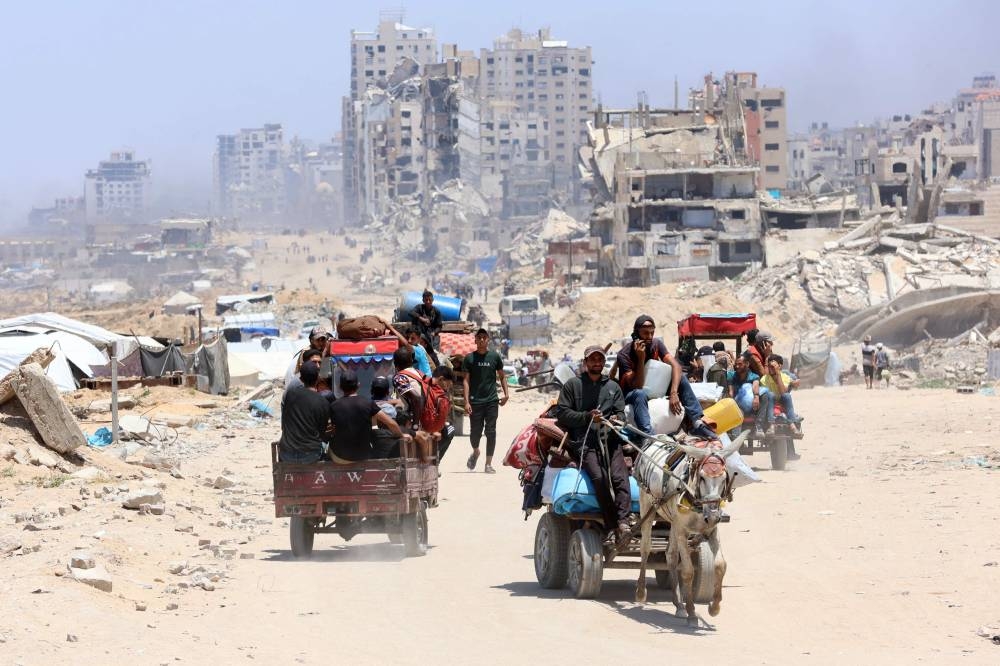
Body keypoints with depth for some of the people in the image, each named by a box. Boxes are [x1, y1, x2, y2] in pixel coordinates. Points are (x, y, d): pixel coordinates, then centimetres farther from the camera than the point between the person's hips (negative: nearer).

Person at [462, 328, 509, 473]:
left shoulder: (495, 357, 6)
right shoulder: (469, 358, 3)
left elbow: (502, 376, 14)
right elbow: (466, 381, 0)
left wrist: (506, 394, 0)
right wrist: (466, 402, -9)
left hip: (492, 401, 1)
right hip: (475, 401, 0)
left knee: (491, 432, -2)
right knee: (475, 432, 2)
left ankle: (488, 464, 3)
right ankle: (475, 452, 33)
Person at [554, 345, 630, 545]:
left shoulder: (613, 387, 25)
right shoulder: (572, 385, 15)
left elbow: (621, 412, 20)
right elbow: (562, 413, 7)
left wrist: (616, 418, -6)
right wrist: (586, 417, -7)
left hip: (610, 440, 3)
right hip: (584, 441, -3)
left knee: (620, 476, -24)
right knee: (599, 477, -28)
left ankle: (623, 522, -36)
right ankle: (611, 526, -29)